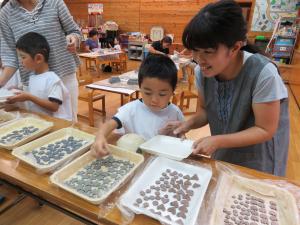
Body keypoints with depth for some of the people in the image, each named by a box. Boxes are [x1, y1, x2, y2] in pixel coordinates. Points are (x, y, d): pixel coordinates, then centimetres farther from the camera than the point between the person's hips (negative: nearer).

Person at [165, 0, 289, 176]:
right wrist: (189, 124, -25)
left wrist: (217, 141, -35)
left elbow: (265, 130, -24)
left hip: (258, 159, -4)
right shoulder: (202, 71, -18)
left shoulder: (263, 74, -33)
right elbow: (205, 109, -4)